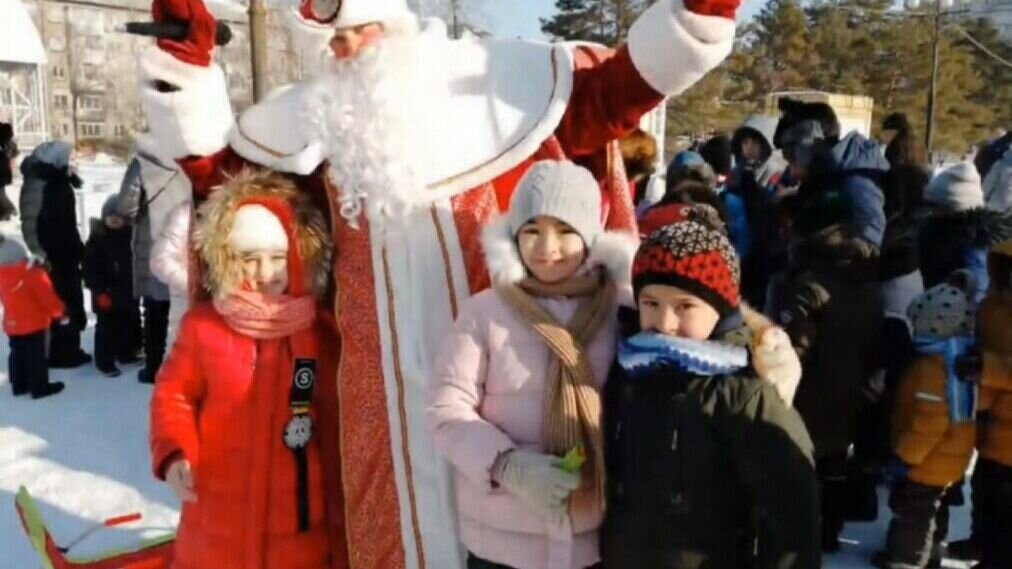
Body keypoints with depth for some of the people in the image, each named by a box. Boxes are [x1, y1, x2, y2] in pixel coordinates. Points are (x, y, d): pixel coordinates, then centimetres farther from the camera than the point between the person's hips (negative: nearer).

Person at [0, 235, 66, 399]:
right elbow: (48, 298, -18)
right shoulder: (33, 274, -23)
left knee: (18, 354, 18)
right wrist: (59, 311, -1)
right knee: (36, 356, 2)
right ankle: (40, 387, 8)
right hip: (33, 323, -7)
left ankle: (19, 385, 27)